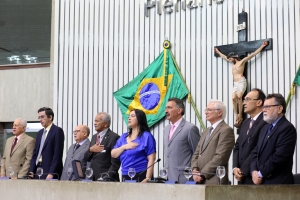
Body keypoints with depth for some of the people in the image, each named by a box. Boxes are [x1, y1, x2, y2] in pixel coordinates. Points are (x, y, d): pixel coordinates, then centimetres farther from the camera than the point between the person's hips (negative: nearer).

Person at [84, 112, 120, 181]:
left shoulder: (114, 137, -8)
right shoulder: (94, 137, 17)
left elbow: (116, 162, -11)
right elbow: (86, 158, 15)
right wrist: (90, 150, -5)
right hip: (93, 178, 6)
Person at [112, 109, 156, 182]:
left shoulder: (146, 136, -2)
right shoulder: (123, 137, 17)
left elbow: (151, 160, -9)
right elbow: (113, 154, 10)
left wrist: (147, 179, -17)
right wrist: (124, 147, -7)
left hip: (141, 176, -5)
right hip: (125, 176, 5)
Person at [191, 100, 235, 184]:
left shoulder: (226, 130, -7)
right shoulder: (206, 131, 22)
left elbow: (220, 157, -15)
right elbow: (196, 154, 20)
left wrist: (202, 174, -14)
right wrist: (195, 170, 0)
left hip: (214, 181, -7)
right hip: (200, 180, 7)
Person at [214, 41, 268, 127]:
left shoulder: (242, 61, 5)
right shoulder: (233, 63, 25)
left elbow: (253, 54, 1)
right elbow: (224, 57, 40)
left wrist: (262, 46, -3)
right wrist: (218, 52, 51)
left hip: (241, 82, -6)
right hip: (235, 83, 6)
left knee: (239, 97, -24)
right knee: (234, 98, -14)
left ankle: (240, 116, -21)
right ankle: (237, 117, -18)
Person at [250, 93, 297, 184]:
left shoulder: (287, 128, -10)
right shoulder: (265, 128, 19)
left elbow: (279, 156, -19)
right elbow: (256, 152, 16)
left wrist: (260, 174, -13)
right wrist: (254, 171, -3)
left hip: (278, 182, -8)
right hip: (260, 181, 8)